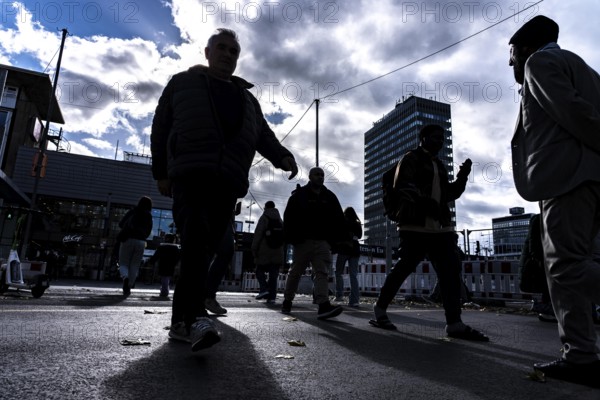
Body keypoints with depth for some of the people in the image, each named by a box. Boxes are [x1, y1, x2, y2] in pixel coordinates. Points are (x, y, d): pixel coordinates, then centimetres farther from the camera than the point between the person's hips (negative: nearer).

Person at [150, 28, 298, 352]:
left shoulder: (246, 98, 29)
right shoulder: (183, 82, 20)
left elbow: (263, 135, 18)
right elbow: (161, 127, 15)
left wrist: (282, 156, -3)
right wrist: (161, 172, 5)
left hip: (228, 181, 4)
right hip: (190, 173, -3)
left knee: (204, 250, -1)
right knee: (196, 239, -25)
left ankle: (180, 321, 7)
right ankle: (198, 317, -36)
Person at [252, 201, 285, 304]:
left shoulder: (264, 218, -2)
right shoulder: (280, 220, 17)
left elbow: (258, 234, -9)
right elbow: (284, 237, 18)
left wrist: (254, 249, -7)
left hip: (265, 252, -4)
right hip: (277, 253, 5)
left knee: (260, 271, 9)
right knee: (274, 275, 5)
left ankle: (264, 289, -10)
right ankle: (272, 297, 1)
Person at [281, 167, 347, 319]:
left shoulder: (330, 197, 13)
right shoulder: (299, 195, 3)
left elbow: (339, 219, 13)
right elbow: (289, 217, -3)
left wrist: (339, 237, 3)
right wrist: (290, 238, -12)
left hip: (323, 241, 3)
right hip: (303, 240, -2)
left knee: (322, 273, -10)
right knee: (296, 272, 8)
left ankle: (323, 305, -20)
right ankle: (287, 301, 24)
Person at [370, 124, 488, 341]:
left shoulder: (439, 165, 25)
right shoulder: (411, 158, 3)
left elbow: (449, 194, 25)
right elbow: (402, 185, -12)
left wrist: (462, 177, 9)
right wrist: (424, 201, -24)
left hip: (441, 226, 7)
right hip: (415, 224, -7)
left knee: (451, 270, -2)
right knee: (404, 267, -4)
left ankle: (454, 323, 2)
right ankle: (380, 308, 14)